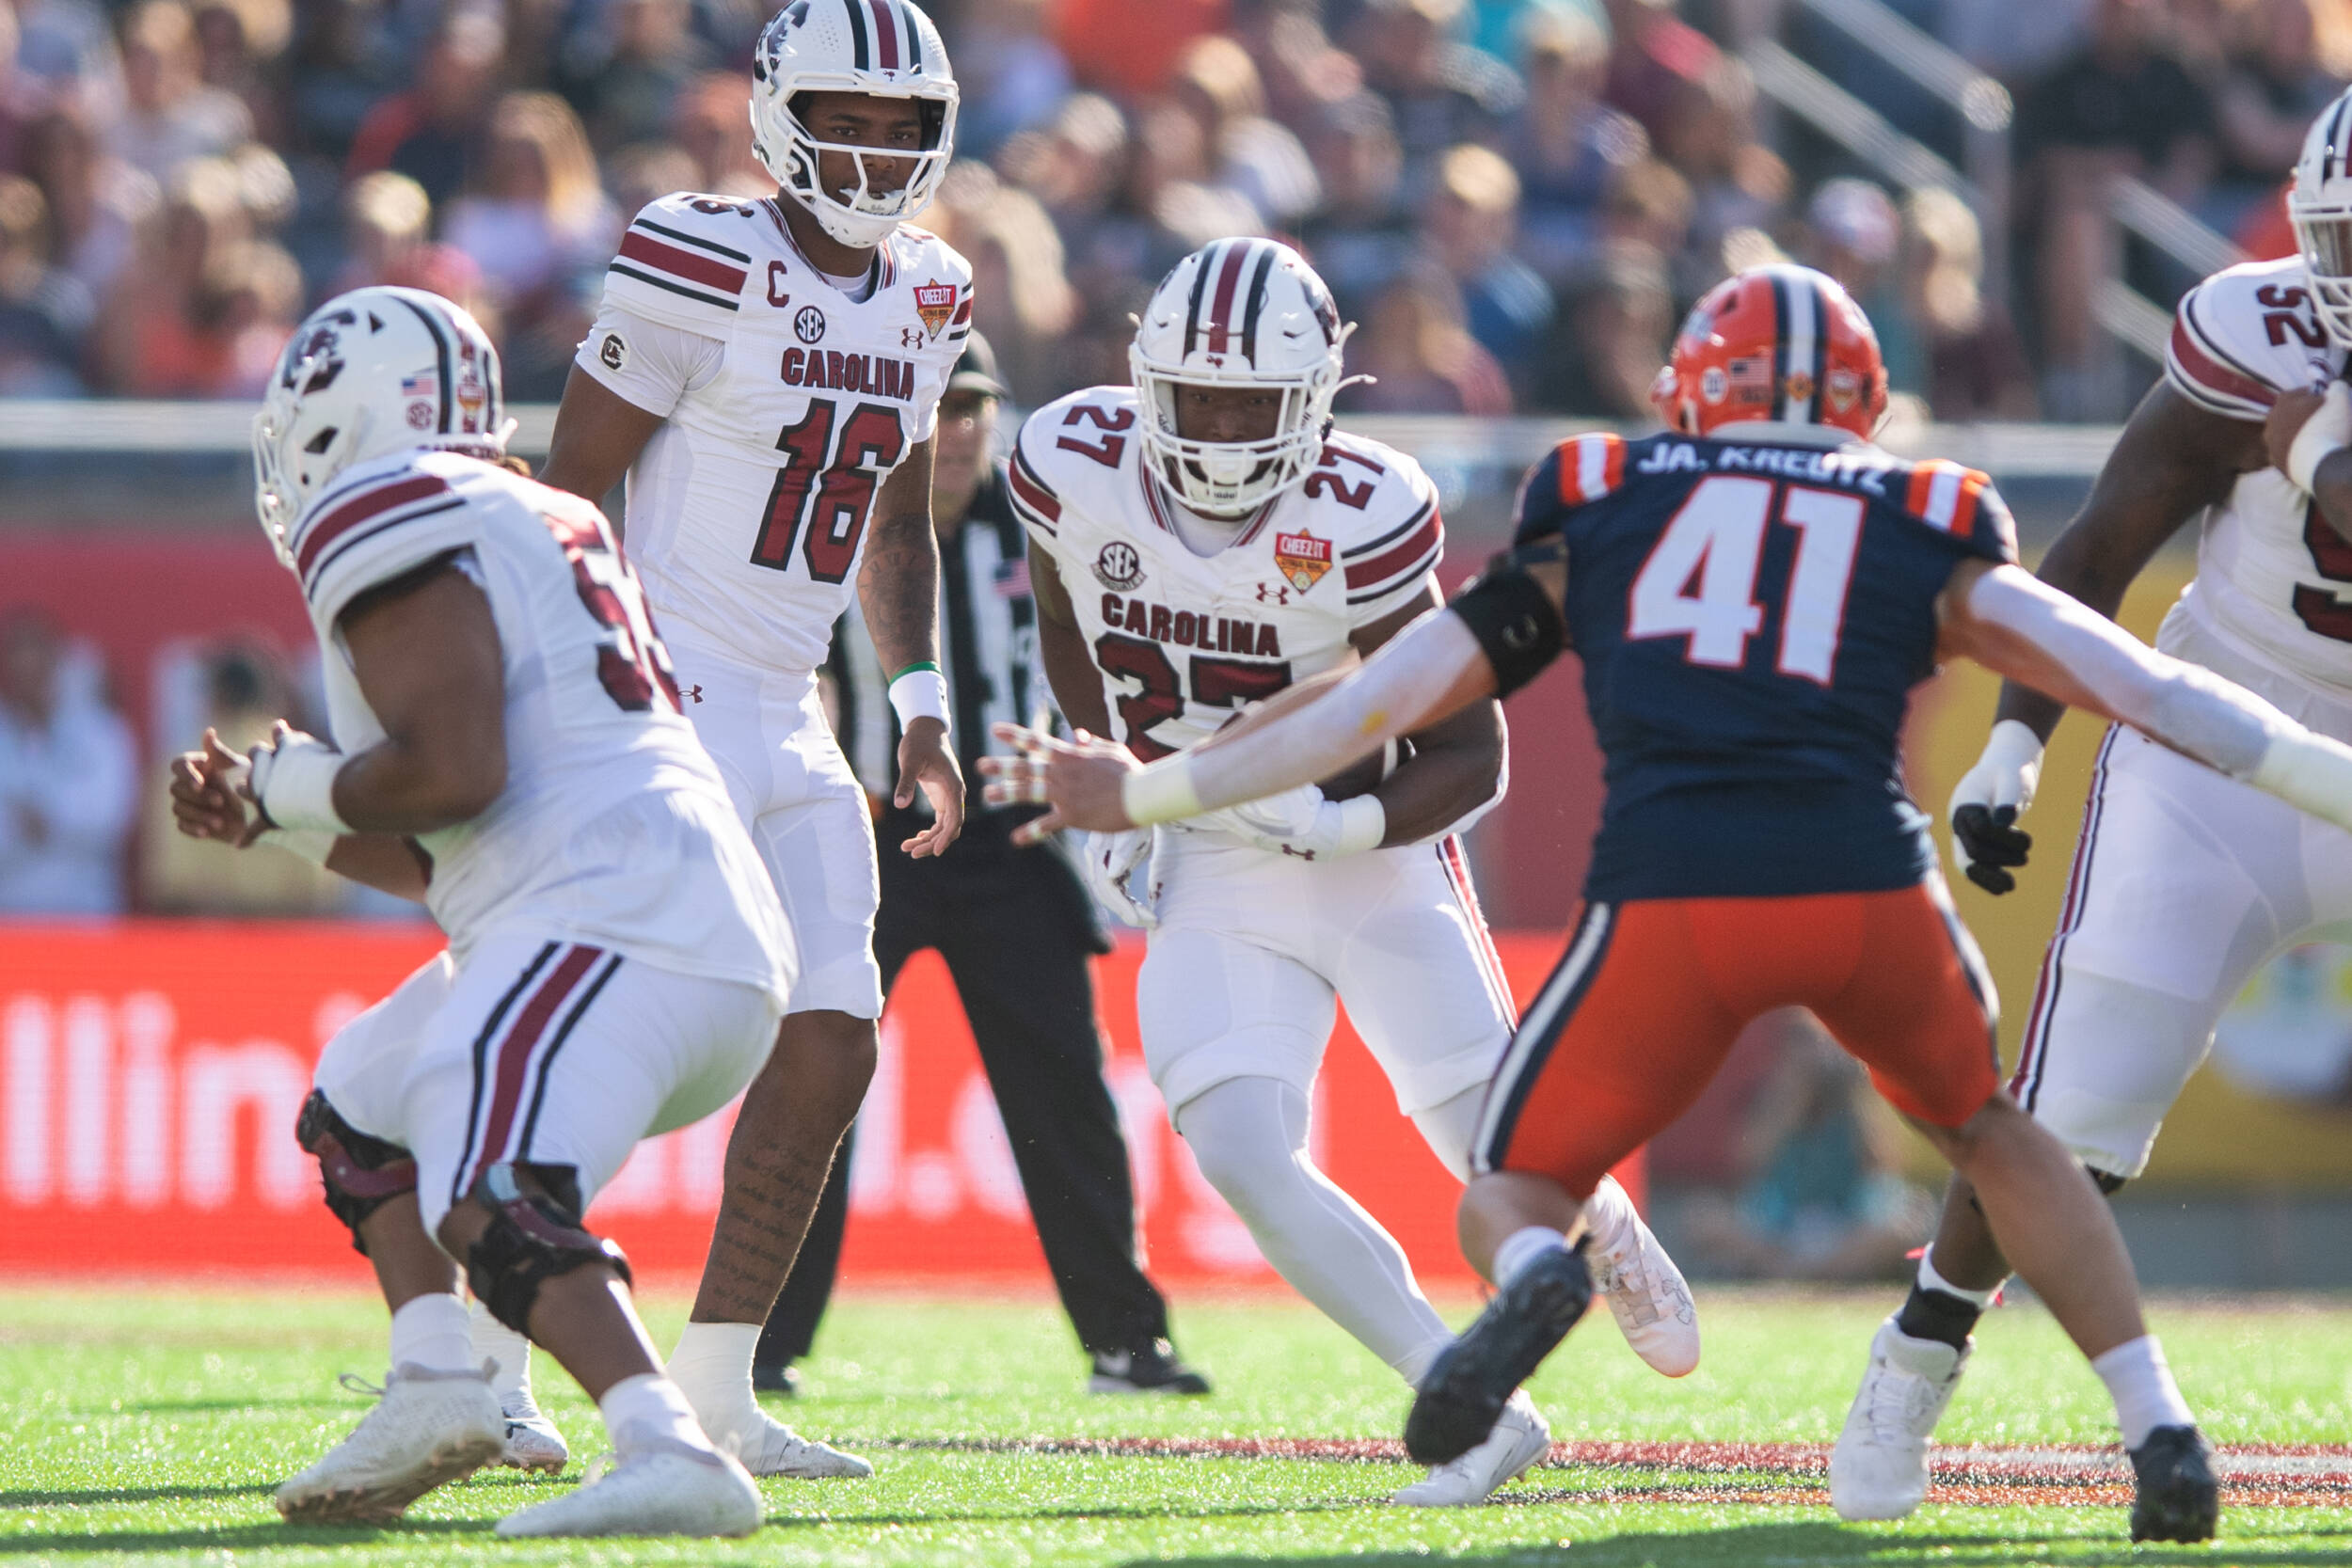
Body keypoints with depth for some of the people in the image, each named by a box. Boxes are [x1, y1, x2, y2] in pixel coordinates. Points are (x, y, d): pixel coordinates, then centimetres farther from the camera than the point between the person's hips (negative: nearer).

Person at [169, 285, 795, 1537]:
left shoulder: (389, 527, -3)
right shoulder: (536, 525, 27)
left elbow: (452, 772, -17)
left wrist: (300, 782, 1)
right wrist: (275, 818, 29)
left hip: (611, 922, -10)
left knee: (495, 1208, -28)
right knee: (361, 1111, 27)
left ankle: (671, 1456, -47)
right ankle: (434, 1384, 10)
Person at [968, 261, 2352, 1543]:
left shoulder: (1597, 509, 22)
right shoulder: (1923, 530, 22)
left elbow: (1386, 699, 22)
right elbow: (2140, 686, 16)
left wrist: (1147, 792, 30)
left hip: (1670, 900, -1)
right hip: (1868, 883, 1)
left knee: (1513, 1197, 16)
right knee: (1989, 1129, 30)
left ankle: (1536, 1277, -22)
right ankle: (2162, 1432, 14)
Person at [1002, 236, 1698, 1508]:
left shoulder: (1357, 522, -23)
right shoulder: (1078, 467, -12)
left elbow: (1474, 756, -17)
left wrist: (1339, 823, -32)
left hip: (1373, 864, -2)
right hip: (1206, 878, 2)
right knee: (1241, 1157, -19)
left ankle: (1608, 1230, 40)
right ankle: (1477, 1414, -9)